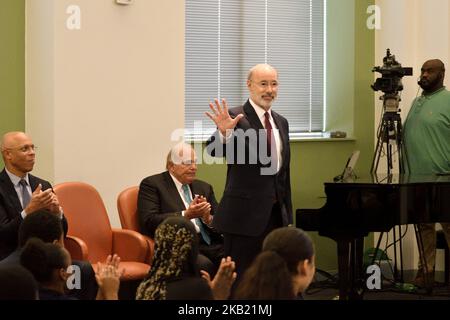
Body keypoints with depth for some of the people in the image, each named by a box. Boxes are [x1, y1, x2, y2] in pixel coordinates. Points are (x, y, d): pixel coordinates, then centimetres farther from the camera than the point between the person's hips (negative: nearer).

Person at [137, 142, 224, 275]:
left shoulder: (204, 187, 22)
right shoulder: (152, 184, 5)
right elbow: (149, 221, -8)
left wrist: (208, 219, -5)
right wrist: (186, 215, -16)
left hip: (210, 244, 5)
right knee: (204, 264, -34)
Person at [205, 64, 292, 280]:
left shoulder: (281, 122, 14)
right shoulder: (236, 117, -8)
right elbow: (215, 150, -25)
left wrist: (288, 217, 18)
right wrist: (224, 132, -46)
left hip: (275, 214, 7)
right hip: (244, 213, -7)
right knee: (239, 278, -3)